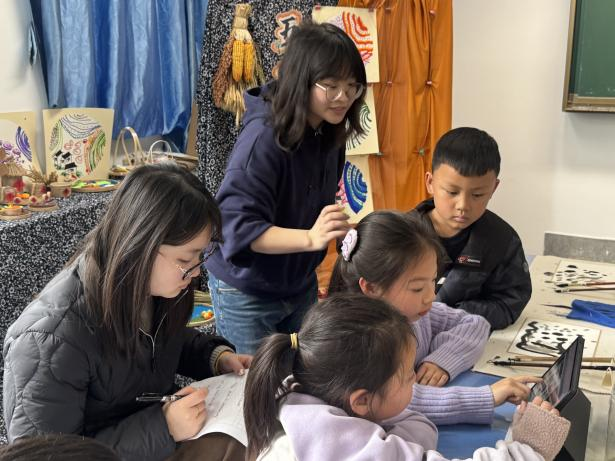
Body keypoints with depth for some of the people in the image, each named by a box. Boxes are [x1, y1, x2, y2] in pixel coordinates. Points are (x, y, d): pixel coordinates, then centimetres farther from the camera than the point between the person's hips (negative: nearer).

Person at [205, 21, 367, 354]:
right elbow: (238, 226, -31)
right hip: (247, 292, -6)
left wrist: (331, 228, -9)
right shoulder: (264, 136, -26)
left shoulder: (330, 133, -4)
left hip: (301, 285, 7)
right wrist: (310, 238, -42)